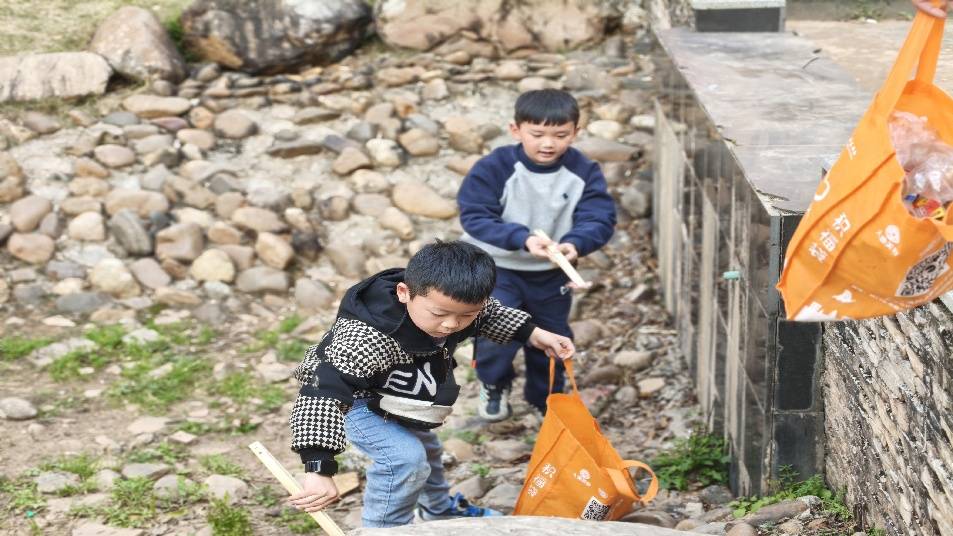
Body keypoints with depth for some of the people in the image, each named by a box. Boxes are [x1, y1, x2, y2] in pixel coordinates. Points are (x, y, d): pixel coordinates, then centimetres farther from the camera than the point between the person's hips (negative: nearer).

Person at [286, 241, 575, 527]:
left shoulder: (453, 301, -24)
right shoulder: (368, 339, -48)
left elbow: (489, 314, 1)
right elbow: (323, 392, -52)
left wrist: (533, 334, -6)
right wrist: (319, 469, -60)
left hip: (396, 394, 8)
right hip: (351, 398, -8)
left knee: (426, 447, 28)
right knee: (405, 458, -26)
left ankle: (440, 510, 58)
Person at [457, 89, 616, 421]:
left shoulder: (584, 172, -14)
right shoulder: (494, 168, -24)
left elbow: (600, 218, -19)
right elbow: (475, 216, -26)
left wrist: (576, 243, -41)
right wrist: (522, 239, -39)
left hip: (551, 273, 4)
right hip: (495, 268, -4)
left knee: (553, 338, 16)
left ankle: (546, 398, 43)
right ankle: (494, 385, 13)